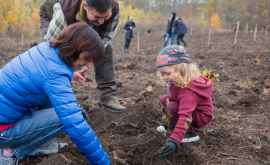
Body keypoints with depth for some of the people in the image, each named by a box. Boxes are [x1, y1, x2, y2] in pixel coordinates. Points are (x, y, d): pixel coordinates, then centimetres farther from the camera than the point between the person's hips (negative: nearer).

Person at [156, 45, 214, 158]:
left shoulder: (188, 90, -38)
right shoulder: (179, 80, -11)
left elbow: (185, 116, -49)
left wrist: (173, 140, -56)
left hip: (201, 116, -9)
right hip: (188, 107, 9)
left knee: (172, 107, -29)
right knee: (163, 99, 3)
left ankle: (190, 134, -11)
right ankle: (174, 125, 10)